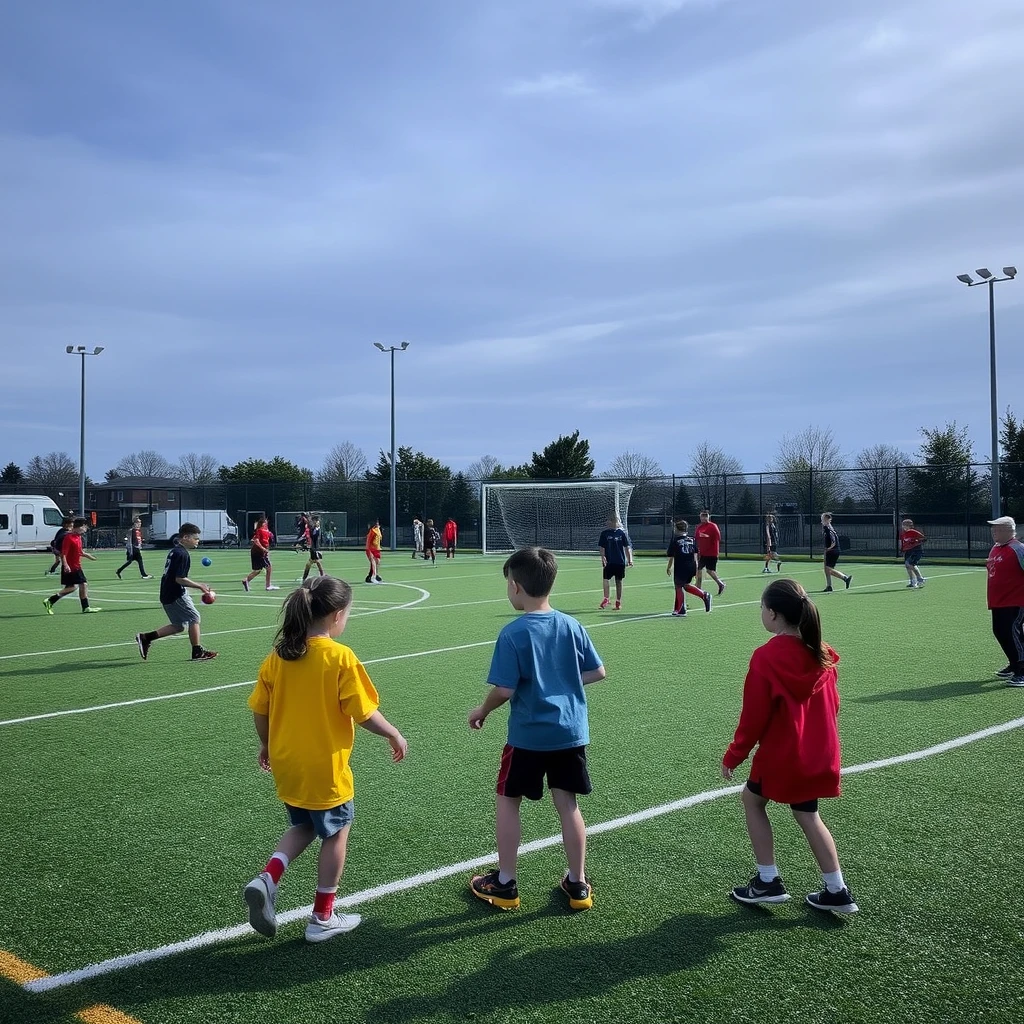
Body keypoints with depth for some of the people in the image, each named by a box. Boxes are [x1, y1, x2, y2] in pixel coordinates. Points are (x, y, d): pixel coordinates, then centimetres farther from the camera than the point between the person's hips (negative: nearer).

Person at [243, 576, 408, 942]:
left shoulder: (277, 656, -3)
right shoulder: (341, 657, -18)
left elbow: (259, 711, 3)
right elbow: (364, 713, -16)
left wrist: (266, 746, 20)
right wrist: (395, 735, 1)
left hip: (286, 765, 5)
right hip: (325, 767, -5)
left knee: (303, 827, 26)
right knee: (335, 833, 14)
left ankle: (266, 879, 3)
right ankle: (323, 918, 23)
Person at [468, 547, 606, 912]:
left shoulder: (513, 634, -16)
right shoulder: (572, 626, -1)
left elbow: (504, 690, -16)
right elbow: (597, 672, 4)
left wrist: (481, 711, 2)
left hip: (528, 735, -4)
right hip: (571, 732, 5)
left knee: (508, 800, 13)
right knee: (567, 804, 14)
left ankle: (505, 885, 21)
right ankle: (578, 885, 23)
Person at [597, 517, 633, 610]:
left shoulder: (622, 533, 2)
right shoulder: (604, 533, 3)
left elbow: (627, 547, 4)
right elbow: (601, 547, 1)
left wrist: (629, 559, -4)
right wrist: (603, 557, -15)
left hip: (620, 561, 0)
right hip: (608, 562, 0)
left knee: (618, 581, 6)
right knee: (605, 580, -6)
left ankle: (618, 602, 14)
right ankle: (606, 599, 9)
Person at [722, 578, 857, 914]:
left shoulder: (767, 657, -20)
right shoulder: (820, 654, -1)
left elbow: (753, 716, -15)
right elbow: (832, 704, 8)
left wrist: (733, 757, -4)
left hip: (781, 754, -6)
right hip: (818, 753, 6)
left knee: (752, 799, 17)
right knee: (807, 815, 19)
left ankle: (768, 882, 18)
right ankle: (837, 892, 21)